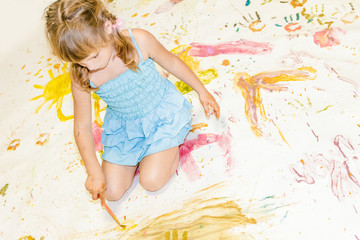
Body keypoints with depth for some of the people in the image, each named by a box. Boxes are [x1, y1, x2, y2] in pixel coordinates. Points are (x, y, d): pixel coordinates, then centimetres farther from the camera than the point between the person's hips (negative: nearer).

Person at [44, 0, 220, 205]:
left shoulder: (139, 41, -27)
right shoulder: (81, 75, -21)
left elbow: (171, 62, -6)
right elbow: (82, 127, -11)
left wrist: (202, 91, 4)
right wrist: (94, 171, -18)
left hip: (163, 112, -2)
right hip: (123, 126, 3)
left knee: (152, 181, -15)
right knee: (112, 192, -2)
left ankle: (174, 141, 13)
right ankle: (140, 150, 21)